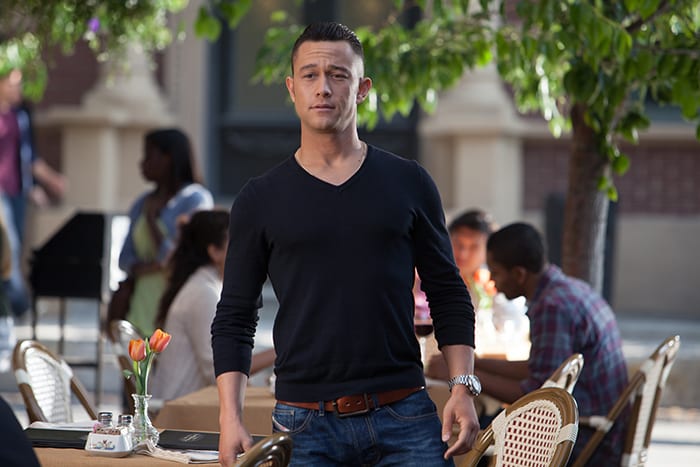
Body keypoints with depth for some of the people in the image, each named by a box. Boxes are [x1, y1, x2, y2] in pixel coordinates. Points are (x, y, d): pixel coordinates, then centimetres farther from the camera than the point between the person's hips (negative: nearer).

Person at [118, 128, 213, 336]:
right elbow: (125, 258, 12)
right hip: (143, 308, 6)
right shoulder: (142, 204, 16)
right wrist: (150, 267, -9)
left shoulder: (196, 199, -3)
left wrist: (151, 219, -4)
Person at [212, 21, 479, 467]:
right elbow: (235, 318, 6)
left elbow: (448, 295, 10)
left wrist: (464, 387, -2)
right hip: (305, 425, 0)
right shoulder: (261, 199, 5)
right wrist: (231, 418, -5)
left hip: (405, 418, 0)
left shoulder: (408, 183, 7)